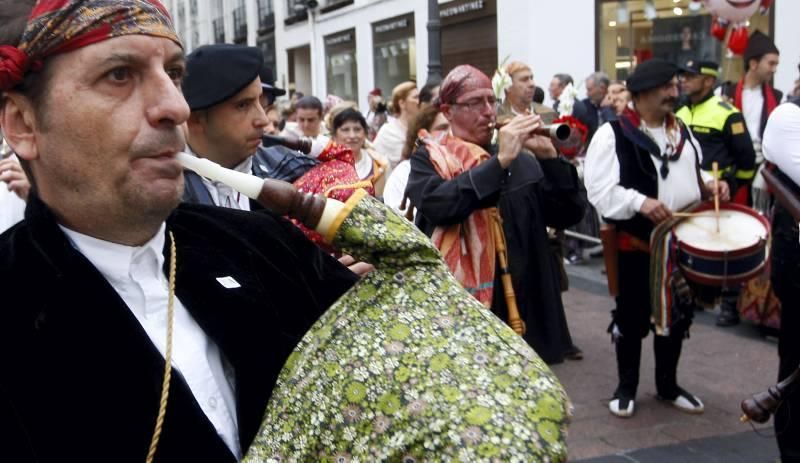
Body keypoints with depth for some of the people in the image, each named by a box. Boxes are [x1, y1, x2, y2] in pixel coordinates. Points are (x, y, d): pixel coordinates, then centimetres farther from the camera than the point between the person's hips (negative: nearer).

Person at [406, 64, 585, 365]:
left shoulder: (522, 161, 9)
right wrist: (500, 160, -20)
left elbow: (567, 215, 1)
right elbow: (436, 204, -20)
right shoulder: (428, 159, 1)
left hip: (518, 305, 3)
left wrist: (548, 157, -11)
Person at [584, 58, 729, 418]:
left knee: (677, 316, 15)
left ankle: (668, 385, 32)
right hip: (636, 243, -6)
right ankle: (626, 388, 24)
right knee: (632, 318, 6)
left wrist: (710, 185, 3)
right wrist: (640, 201, -31)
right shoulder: (613, 134, -12)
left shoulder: (681, 131, 11)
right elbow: (600, 190, -20)